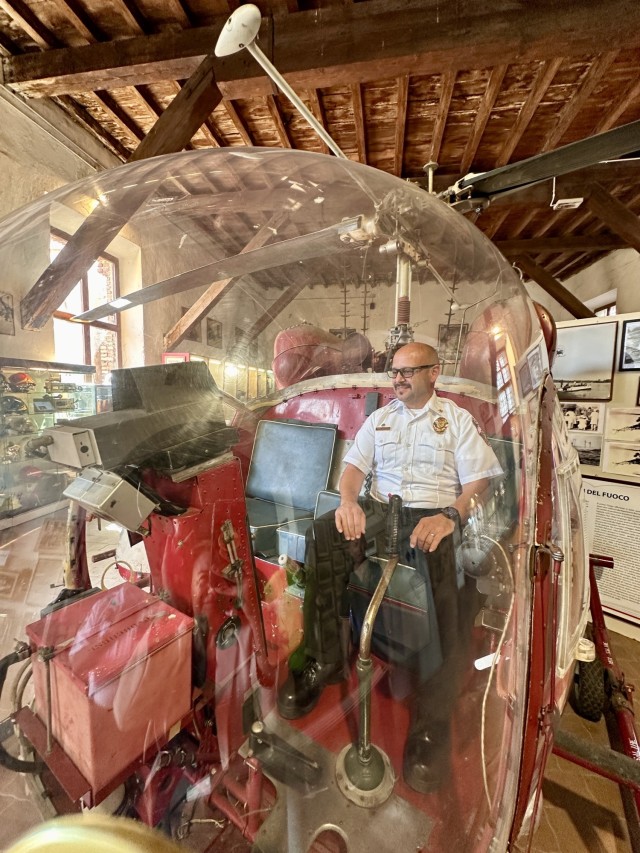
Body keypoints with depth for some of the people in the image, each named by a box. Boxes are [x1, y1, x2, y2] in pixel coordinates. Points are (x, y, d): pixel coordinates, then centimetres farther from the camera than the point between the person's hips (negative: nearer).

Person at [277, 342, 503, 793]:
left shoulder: (458, 418, 13)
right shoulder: (379, 418, 21)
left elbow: (479, 482, 2)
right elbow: (354, 466, 11)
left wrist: (450, 515, -18)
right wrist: (349, 501, -11)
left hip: (431, 517, -2)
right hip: (378, 509, 3)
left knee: (436, 567, -35)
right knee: (324, 535, -25)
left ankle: (432, 724, -20)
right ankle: (323, 662, -11)